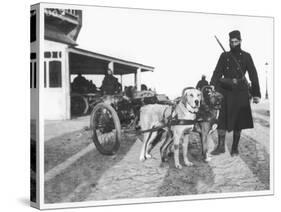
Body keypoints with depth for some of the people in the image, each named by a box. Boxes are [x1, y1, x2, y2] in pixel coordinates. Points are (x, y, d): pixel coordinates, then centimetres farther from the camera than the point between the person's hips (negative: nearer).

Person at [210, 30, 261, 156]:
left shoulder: (246, 56, 4)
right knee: (222, 119, -7)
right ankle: (221, 146, -2)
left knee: (239, 121, 3)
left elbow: (253, 75, 1)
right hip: (225, 91, 1)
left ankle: (235, 148, 12)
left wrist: (256, 94, -5)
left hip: (240, 92, -1)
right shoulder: (224, 56, 9)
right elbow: (217, 74, 5)